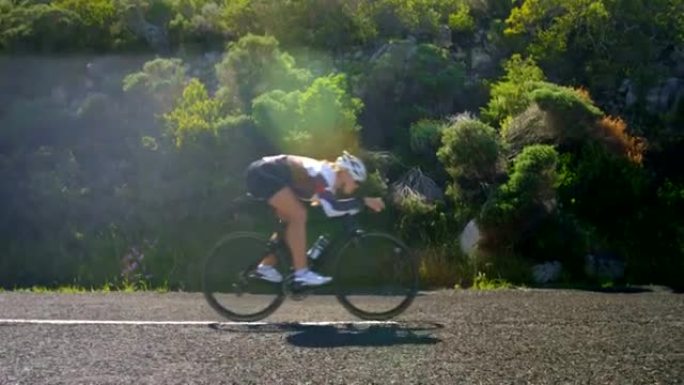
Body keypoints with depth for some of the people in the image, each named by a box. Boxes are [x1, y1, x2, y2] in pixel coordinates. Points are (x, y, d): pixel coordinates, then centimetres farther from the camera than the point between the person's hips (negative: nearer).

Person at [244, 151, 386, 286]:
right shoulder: (326, 174, -17)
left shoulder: (328, 175, 11)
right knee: (298, 216, -14)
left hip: (264, 174, 10)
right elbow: (332, 208, -28)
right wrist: (364, 201, -23)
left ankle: (266, 266, 20)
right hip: (264, 174, -10)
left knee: (291, 220, 13)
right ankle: (302, 273, -13)